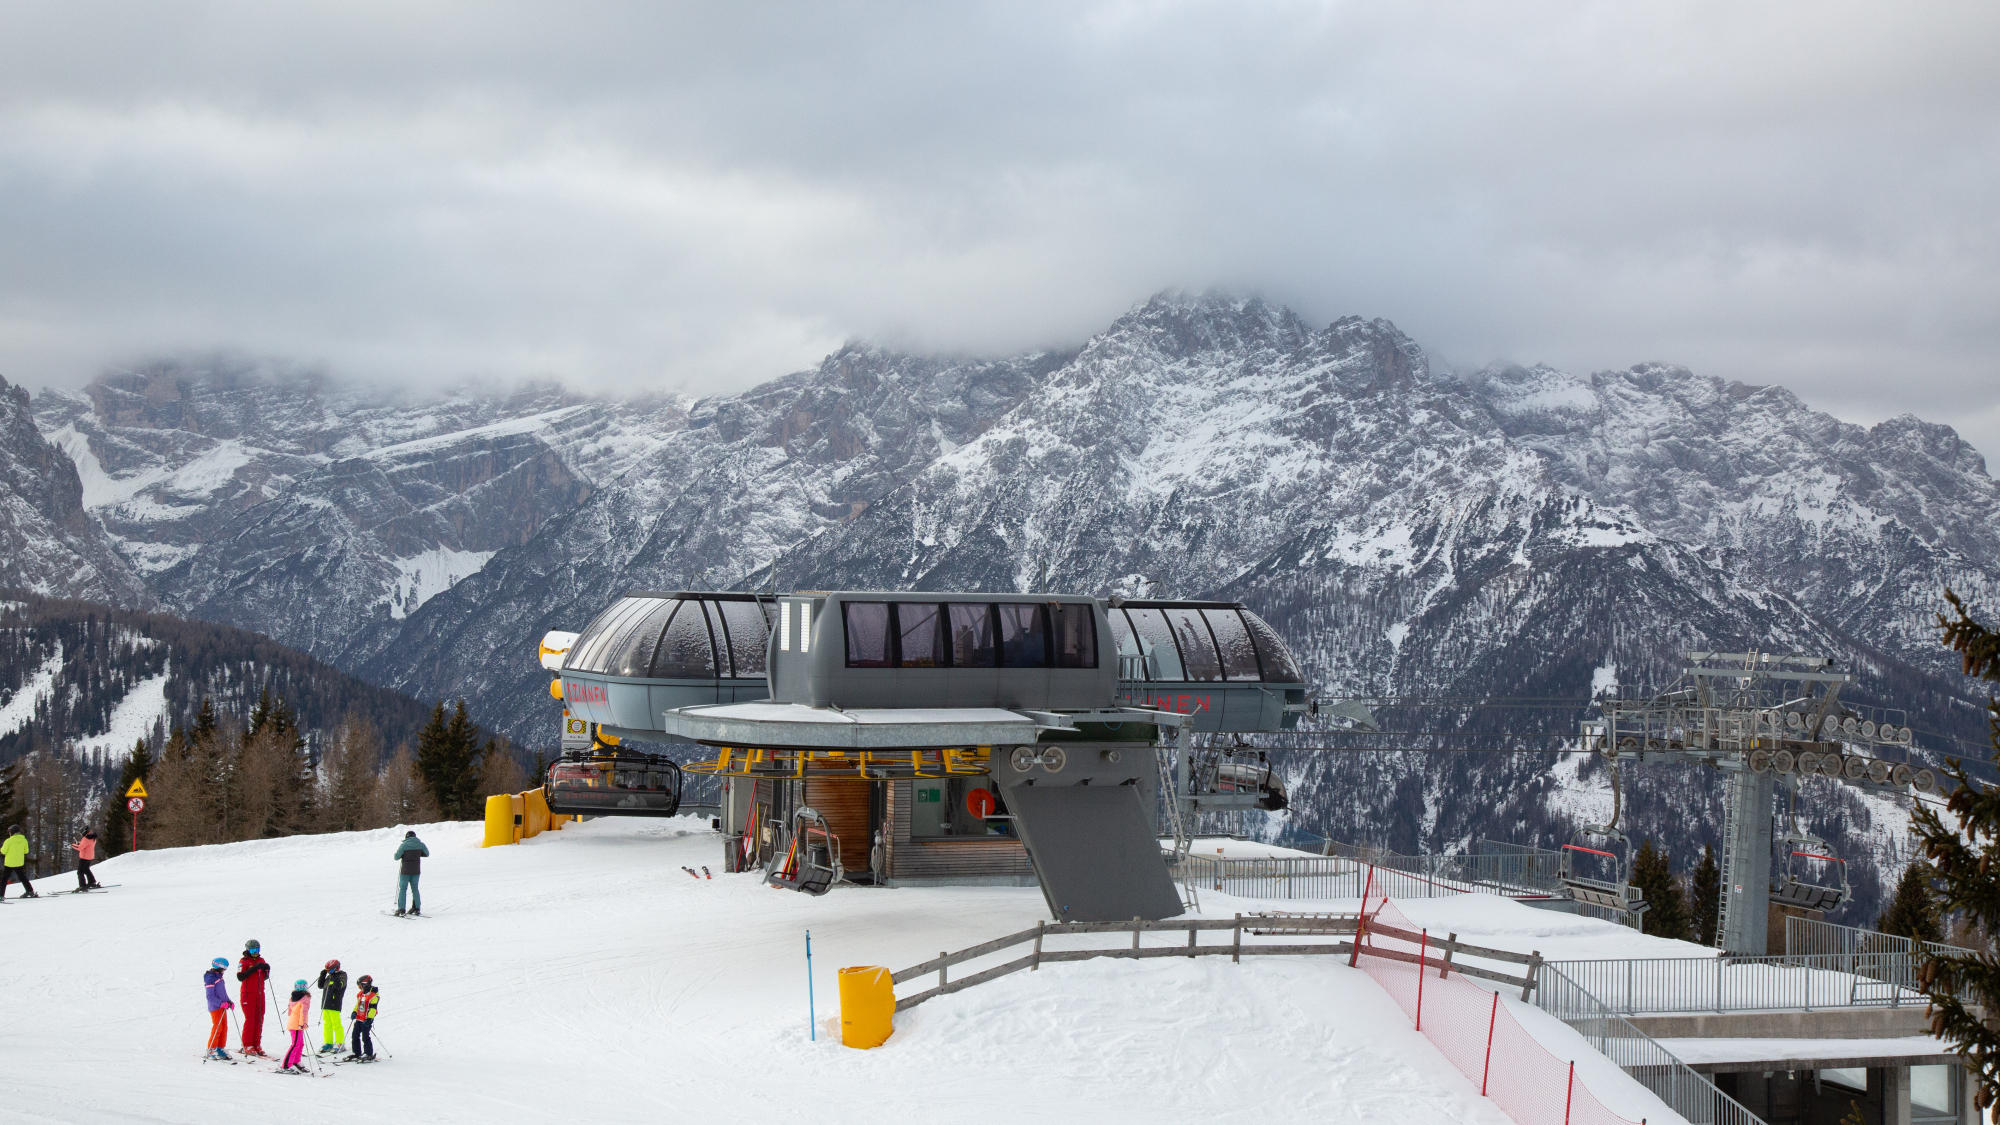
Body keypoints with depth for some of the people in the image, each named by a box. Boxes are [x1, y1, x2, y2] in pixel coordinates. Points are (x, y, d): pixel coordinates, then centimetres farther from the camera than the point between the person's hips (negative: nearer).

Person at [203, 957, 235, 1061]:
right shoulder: (210, 979, -14)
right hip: (215, 1007, -9)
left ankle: (219, 1049, 15)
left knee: (224, 1028, 8)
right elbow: (210, 997, -20)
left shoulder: (219, 977, 15)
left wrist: (229, 1002, 10)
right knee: (217, 1028, -10)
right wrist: (221, 1003, -28)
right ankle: (211, 1051, -4)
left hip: (222, 1007, 9)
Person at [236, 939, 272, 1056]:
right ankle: (247, 1046, -1)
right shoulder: (244, 961, -5)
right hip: (248, 993, -6)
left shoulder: (261, 961, 12)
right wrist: (254, 968, -23)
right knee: (250, 1019, -7)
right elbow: (240, 977, -18)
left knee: (259, 1020, 4)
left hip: (260, 993, 6)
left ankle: (257, 1045, 9)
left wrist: (267, 970, -2)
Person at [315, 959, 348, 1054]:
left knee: (336, 1024, -7)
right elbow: (320, 986, 17)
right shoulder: (329, 976, 17)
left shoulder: (342, 975, -3)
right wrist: (322, 975, 7)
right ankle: (328, 1043, 13)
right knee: (327, 1024, 8)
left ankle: (340, 1043, -1)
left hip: (334, 1004, -7)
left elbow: (339, 986, -19)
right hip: (325, 1004, 7)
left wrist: (334, 976, -21)